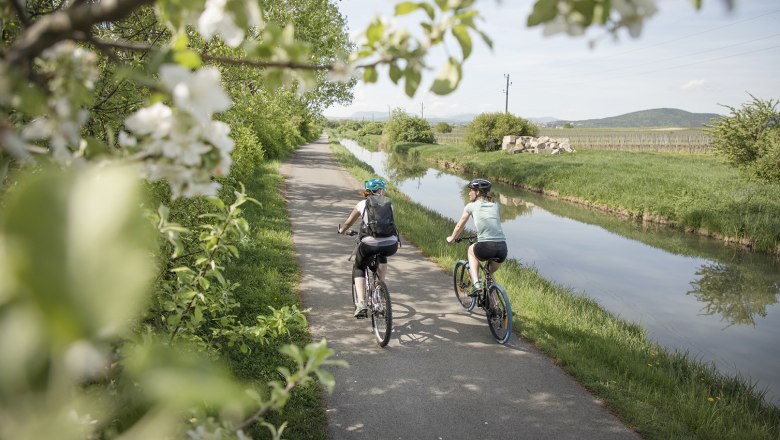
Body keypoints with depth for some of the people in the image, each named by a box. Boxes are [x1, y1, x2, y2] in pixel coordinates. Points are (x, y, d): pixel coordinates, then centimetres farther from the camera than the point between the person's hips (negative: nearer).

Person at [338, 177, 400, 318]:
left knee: (358, 269, 24)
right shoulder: (388, 204, 18)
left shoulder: (362, 204, 15)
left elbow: (348, 223, 24)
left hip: (369, 244, -2)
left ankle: (361, 304, 7)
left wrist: (342, 231, 46)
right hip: (391, 246, 2)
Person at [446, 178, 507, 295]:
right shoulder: (495, 205, 19)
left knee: (471, 250, 31)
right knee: (491, 272, 33)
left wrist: (452, 238, 38)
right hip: (502, 249, 4)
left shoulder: (471, 206, 9)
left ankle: (476, 283, 16)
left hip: (486, 248, -4)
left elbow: (459, 226, 20)